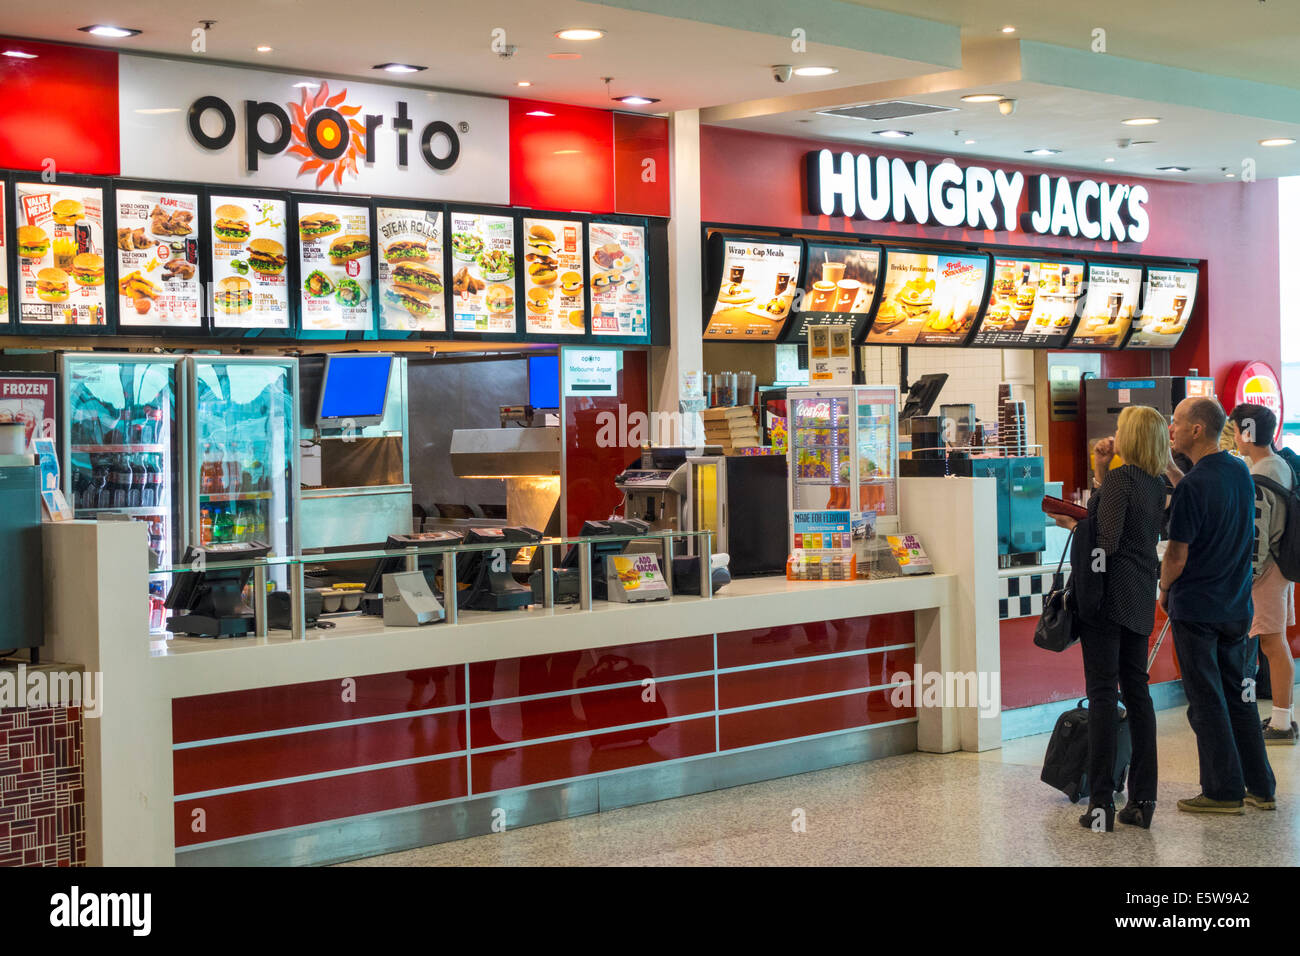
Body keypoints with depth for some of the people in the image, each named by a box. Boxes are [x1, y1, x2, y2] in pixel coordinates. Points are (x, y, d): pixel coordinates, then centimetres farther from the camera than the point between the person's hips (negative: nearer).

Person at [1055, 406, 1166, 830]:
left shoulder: (1122, 478, -13)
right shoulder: (1156, 483, 12)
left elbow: (1107, 541, -19)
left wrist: (1071, 523, -3)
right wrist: (1102, 473, 15)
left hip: (1109, 593, -8)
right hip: (1141, 596, 8)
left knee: (1103, 692, -6)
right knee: (1136, 689, 10)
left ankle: (1101, 803, -6)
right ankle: (1142, 799, 11)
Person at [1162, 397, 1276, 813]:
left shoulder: (1194, 486, -20)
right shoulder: (1239, 472, 4)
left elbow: (1177, 556, -18)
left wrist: (1164, 590, 0)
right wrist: (1167, 464, 15)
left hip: (1197, 607, -7)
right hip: (1236, 606, 8)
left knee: (1207, 700, 1)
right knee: (1238, 695, 15)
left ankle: (1224, 791, 6)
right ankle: (1260, 787, 19)